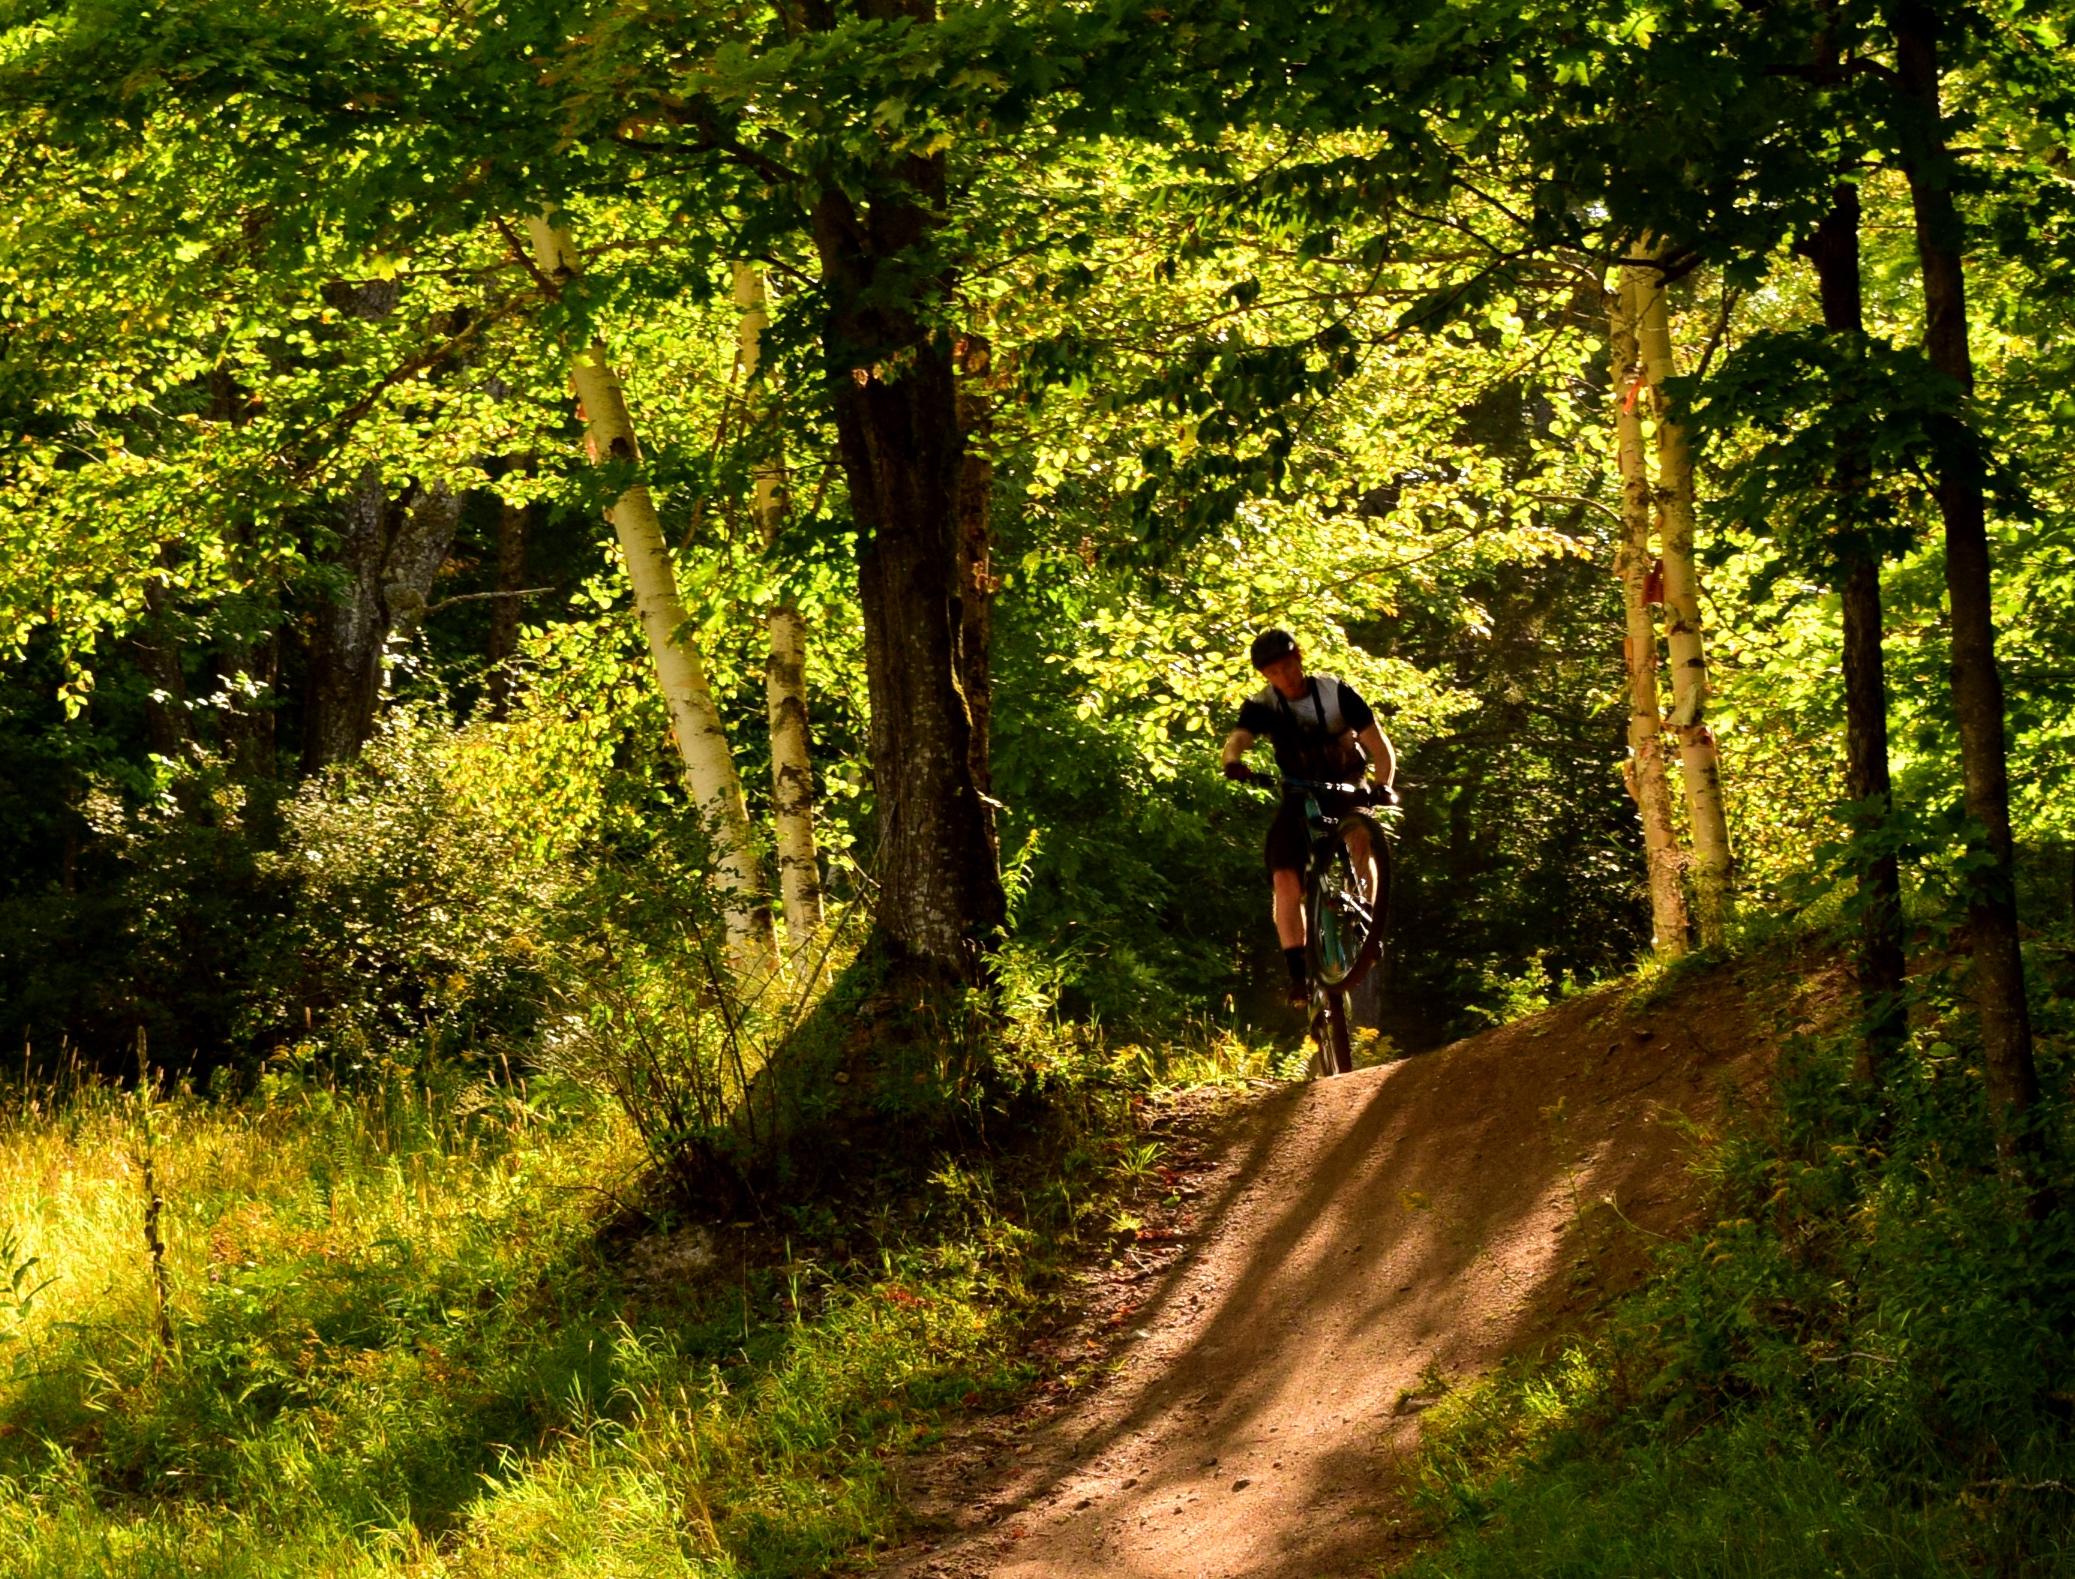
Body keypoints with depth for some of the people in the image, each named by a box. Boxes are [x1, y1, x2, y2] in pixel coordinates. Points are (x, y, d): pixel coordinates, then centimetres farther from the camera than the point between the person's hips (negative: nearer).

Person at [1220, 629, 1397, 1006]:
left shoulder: (1336, 693, -14)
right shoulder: (1262, 706, -10)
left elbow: (1380, 746, -19)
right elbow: (1237, 739, -29)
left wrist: (1383, 786, -39)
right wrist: (1234, 761, -55)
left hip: (1346, 791, -1)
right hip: (1299, 799, 2)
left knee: (1361, 832, -35)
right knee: (1285, 880, -18)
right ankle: (1298, 972, -16)